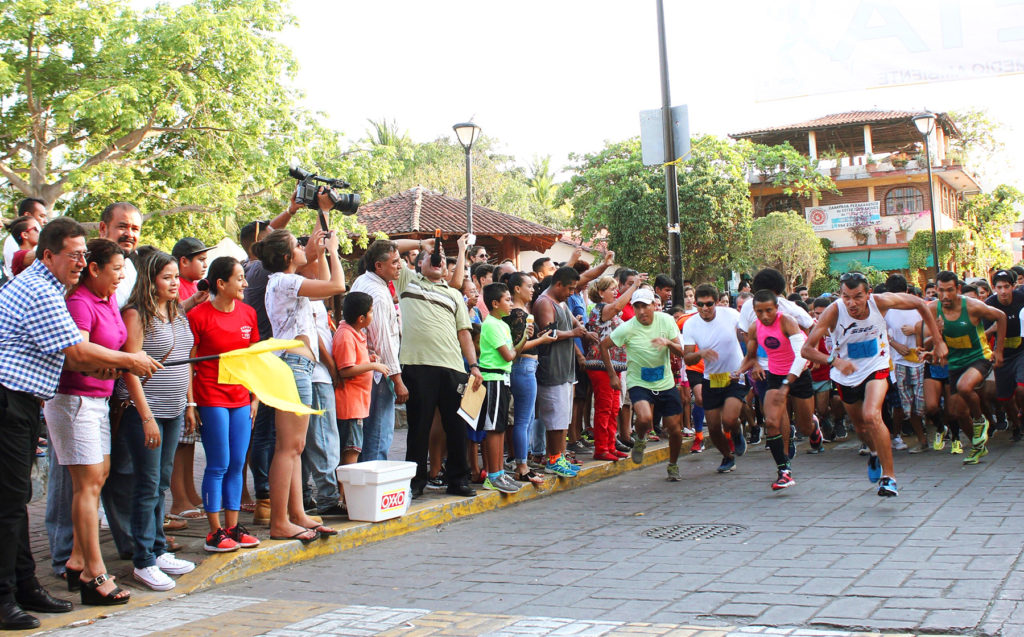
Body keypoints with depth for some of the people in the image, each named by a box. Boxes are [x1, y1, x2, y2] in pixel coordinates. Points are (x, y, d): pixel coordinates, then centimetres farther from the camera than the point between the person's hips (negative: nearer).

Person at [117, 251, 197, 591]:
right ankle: (143, 561, 5)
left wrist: (189, 404, 15)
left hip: (174, 412, 7)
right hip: (144, 411, -7)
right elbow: (129, 368, -14)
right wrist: (146, 416, -18)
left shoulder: (178, 314, 13)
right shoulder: (136, 314, -10)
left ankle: (159, 551, 21)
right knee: (148, 486, -3)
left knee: (162, 483, 12)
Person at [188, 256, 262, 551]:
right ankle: (215, 531, 6)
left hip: (241, 399, 6)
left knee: (237, 465, 8)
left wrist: (255, 398, 12)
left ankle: (233, 527, 16)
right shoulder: (199, 315, -8)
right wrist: (190, 402, -10)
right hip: (211, 398, -5)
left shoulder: (248, 313, 9)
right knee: (219, 465, -3)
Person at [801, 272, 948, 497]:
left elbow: (920, 305, -5)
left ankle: (889, 476, -14)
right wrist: (834, 360, -47)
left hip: (876, 368, -2)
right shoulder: (834, 312, -26)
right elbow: (806, 349, -29)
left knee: (872, 416, -26)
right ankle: (874, 453, 54)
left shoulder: (881, 302, -23)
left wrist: (938, 343, -3)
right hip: (846, 375, 2)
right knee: (860, 427, 19)